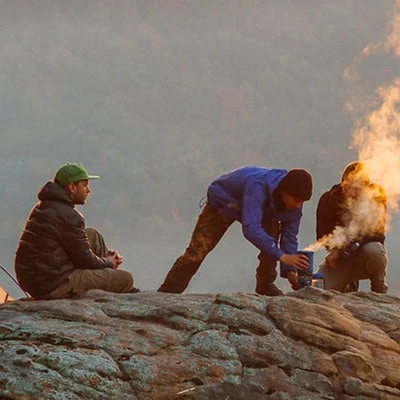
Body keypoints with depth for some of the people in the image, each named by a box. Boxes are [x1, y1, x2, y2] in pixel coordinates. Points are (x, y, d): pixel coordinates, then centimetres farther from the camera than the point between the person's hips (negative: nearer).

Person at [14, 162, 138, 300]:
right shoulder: (68, 216, -19)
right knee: (126, 279, -8)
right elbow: (85, 261, -11)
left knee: (93, 234, 20)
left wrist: (107, 255, 18)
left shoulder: (43, 206, 13)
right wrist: (108, 263, 9)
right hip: (53, 287, -10)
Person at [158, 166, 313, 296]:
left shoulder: (294, 203, -24)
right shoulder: (257, 186, -47)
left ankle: (265, 284, -4)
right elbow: (250, 228, -55)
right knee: (196, 251, -12)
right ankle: (166, 292, -2)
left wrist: (290, 270, -26)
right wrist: (281, 256, -57)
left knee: (272, 229, -21)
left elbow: (289, 237, -14)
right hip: (221, 203, -5)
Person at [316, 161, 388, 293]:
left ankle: (380, 291, -11)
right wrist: (335, 250, -18)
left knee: (373, 249, -38)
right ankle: (348, 286, 15)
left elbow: (377, 234, -18)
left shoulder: (375, 196, -11)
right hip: (341, 259, 2)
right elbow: (322, 234, 2)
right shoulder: (329, 199, -5)